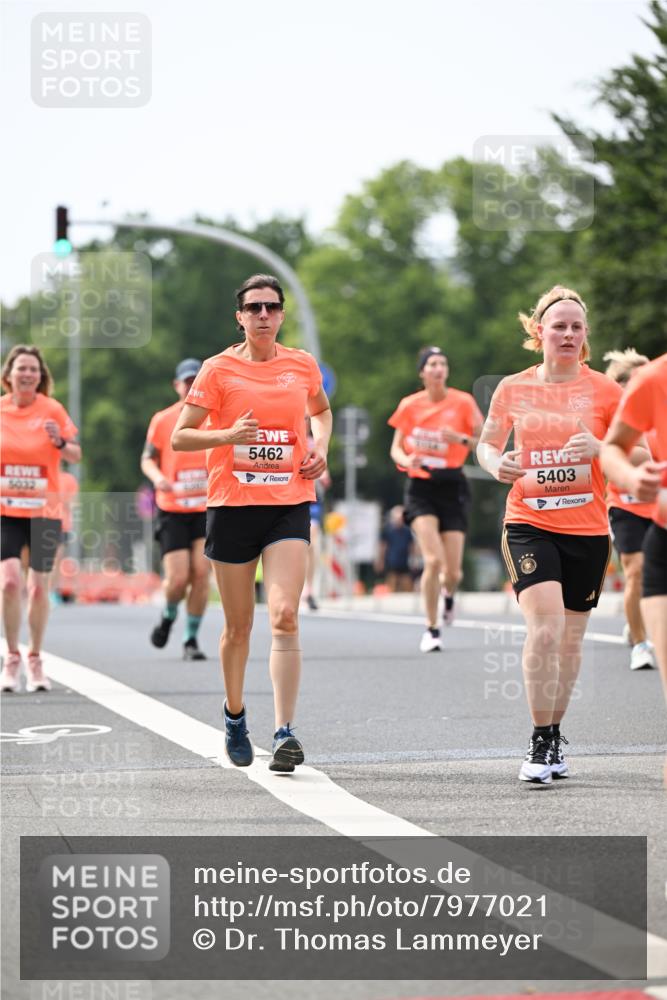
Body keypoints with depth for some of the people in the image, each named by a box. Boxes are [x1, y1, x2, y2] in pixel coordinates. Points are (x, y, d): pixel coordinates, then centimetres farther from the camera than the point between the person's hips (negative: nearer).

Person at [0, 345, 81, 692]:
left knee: (38, 587, 2)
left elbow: (75, 456, 3)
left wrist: (60, 442, -17)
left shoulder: (52, 410, -2)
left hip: (44, 510, 0)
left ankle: (35, 659, 20)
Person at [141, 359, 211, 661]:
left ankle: (191, 639, 4)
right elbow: (148, 460, 5)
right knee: (178, 578, -8)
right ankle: (168, 615, 25)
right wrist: (157, 478, -15)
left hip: (207, 508, 1)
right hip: (172, 510, -1)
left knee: (201, 573, -9)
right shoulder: (162, 420, 1)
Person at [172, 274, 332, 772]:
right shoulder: (219, 368, -1)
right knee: (239, 626, 8)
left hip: (289, 504, 1)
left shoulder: (303, 365, 6)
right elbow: (180, 436, -1)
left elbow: (321, 410, 28)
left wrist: (320, 446, 8)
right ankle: (235, 714, 33)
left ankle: (285, 732, -18)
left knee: (285, 616, -16)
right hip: (232, 504, -1)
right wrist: (229, 434, -18)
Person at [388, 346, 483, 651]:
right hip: (421, 486, 0)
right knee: (433, 560, -19)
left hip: (452, 486, 0)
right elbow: (396, 448, 9)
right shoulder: (409, 405, 2)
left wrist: (461, 439, -20)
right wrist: (406, 460, -14)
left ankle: (448, 593, 37)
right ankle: (431, 630, -3)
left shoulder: (463, 402, -2)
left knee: (453, 572, -3)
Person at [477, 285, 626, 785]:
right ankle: (540, 742, -9)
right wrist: (496, 464, -7)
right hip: (529, 524, -1)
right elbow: (486, 444, 16)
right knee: (545, 625, -19)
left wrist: (599, 447, -21)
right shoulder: (513, 388, 3)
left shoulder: (604, 389, -1)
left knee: (571, 638, 8)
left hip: (588, 529, 1)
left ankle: (555, 734, 26)